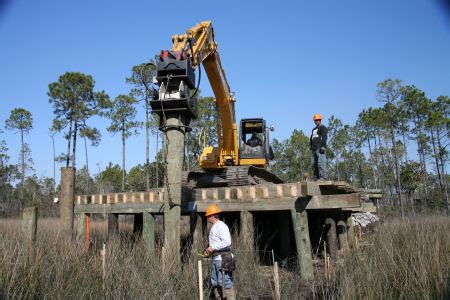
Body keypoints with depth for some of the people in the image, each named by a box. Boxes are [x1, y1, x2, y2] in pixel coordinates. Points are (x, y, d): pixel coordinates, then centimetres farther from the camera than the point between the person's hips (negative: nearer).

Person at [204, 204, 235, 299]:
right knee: (215, 282, 15)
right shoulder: (214, 227, 17)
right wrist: (211, 250, 14)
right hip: (216, 258, 10)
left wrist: (213, 247, -20)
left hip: (223, 258, -10)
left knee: (225, 282, -8)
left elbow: (227, 242, -24)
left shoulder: (221, 226, -14)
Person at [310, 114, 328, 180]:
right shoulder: (314, 129, 27)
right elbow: (311, 138, 27)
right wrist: (310, 146, 16)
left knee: (321, 162, -15)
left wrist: (323, 146, -18)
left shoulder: (323, 128, 2)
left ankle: (323, 177, -16)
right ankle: (315, 177, 7)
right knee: (314, 163, 4)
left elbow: (324, 138, -9)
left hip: (320, 148, -8)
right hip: (315, 149, 9)